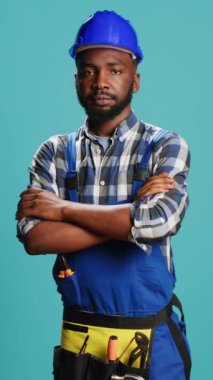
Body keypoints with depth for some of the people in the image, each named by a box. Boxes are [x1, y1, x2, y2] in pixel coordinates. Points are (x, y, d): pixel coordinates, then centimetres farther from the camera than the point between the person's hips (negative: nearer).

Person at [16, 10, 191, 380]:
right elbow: (34, 237, -12)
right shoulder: (54, 152, 2)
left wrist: (63, 208, -13)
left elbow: (159, 221, -22)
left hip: (149, 339, -1)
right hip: (78, 336, 2)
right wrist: (130, 216, -17)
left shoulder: (166, 146, -4)